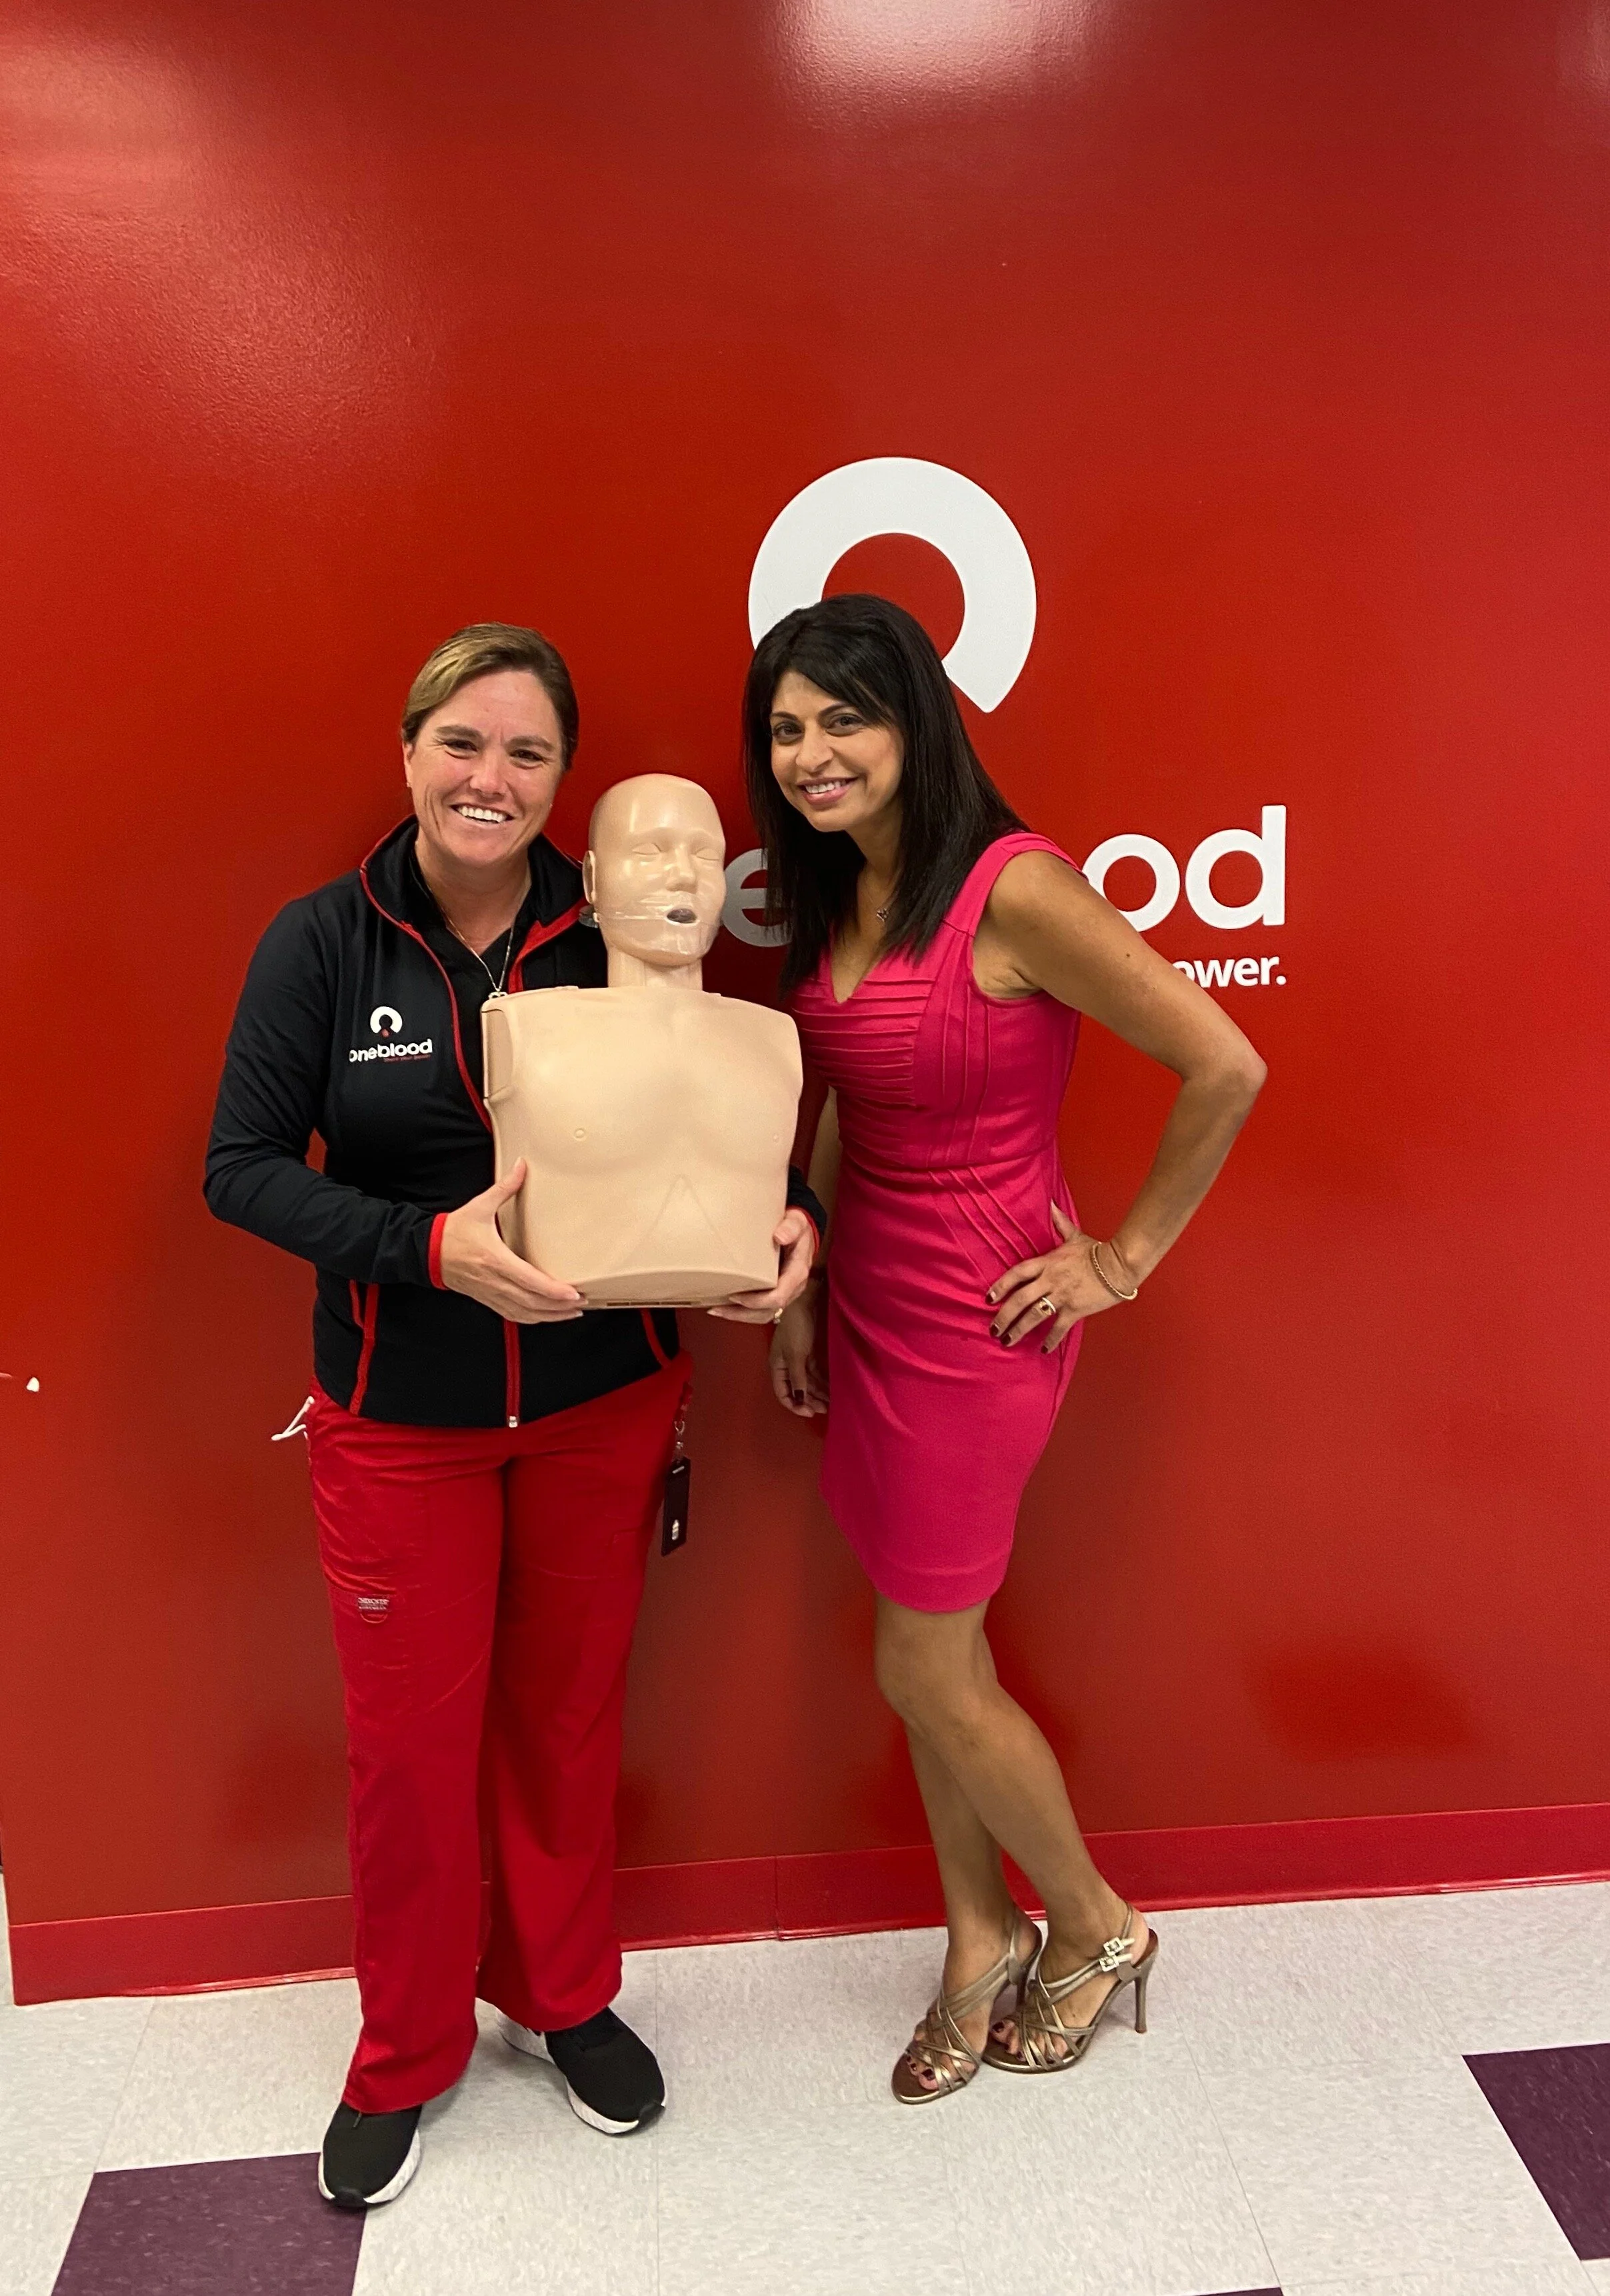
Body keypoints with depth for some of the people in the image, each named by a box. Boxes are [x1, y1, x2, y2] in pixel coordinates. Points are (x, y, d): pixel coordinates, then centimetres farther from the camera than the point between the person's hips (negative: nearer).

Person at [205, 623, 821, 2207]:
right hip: (399, 1412, -1)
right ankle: (404, 2055, 37)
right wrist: (431, 1245, -25)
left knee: (568, 1709, 17)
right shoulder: (323, 941, -8)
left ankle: (564, 1994, 43)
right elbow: (243, 1167, -11)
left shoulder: (611, 939, -5)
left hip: (602, 1395, 1)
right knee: (410, 1737, 11)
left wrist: (788, 1218, -16)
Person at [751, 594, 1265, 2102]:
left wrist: (1123, 1259, -12)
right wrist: (801, 1292, 12)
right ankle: (982, 1944, 39)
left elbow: (1225, 1071, -20)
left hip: (976, 1322, -7)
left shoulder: (1014, 890, -21)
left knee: (927, 1676, 6)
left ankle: (1100, 1928, 32)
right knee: (936, 1658, 17)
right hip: (873, 1300, 7)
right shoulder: (832, 901, 5)